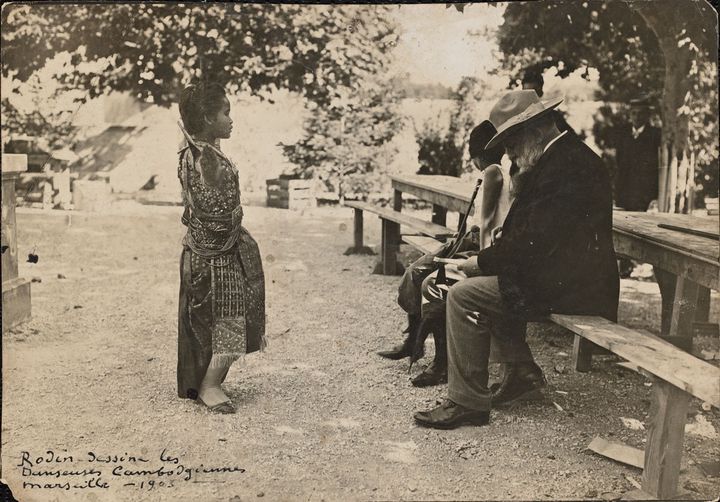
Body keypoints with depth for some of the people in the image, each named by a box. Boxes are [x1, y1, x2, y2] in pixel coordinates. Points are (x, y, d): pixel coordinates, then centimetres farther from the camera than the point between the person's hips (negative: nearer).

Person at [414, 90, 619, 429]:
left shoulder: (563, 166, -20)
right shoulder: (571, 154, 13)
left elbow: (534, 242, -24)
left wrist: (480, 263, -12)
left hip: (569, 288, -11)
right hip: (572, 277, 11)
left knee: (464, 295, -13)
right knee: (480, 284, 19)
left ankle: (467, 403, -4)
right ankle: (523, 370, 22)